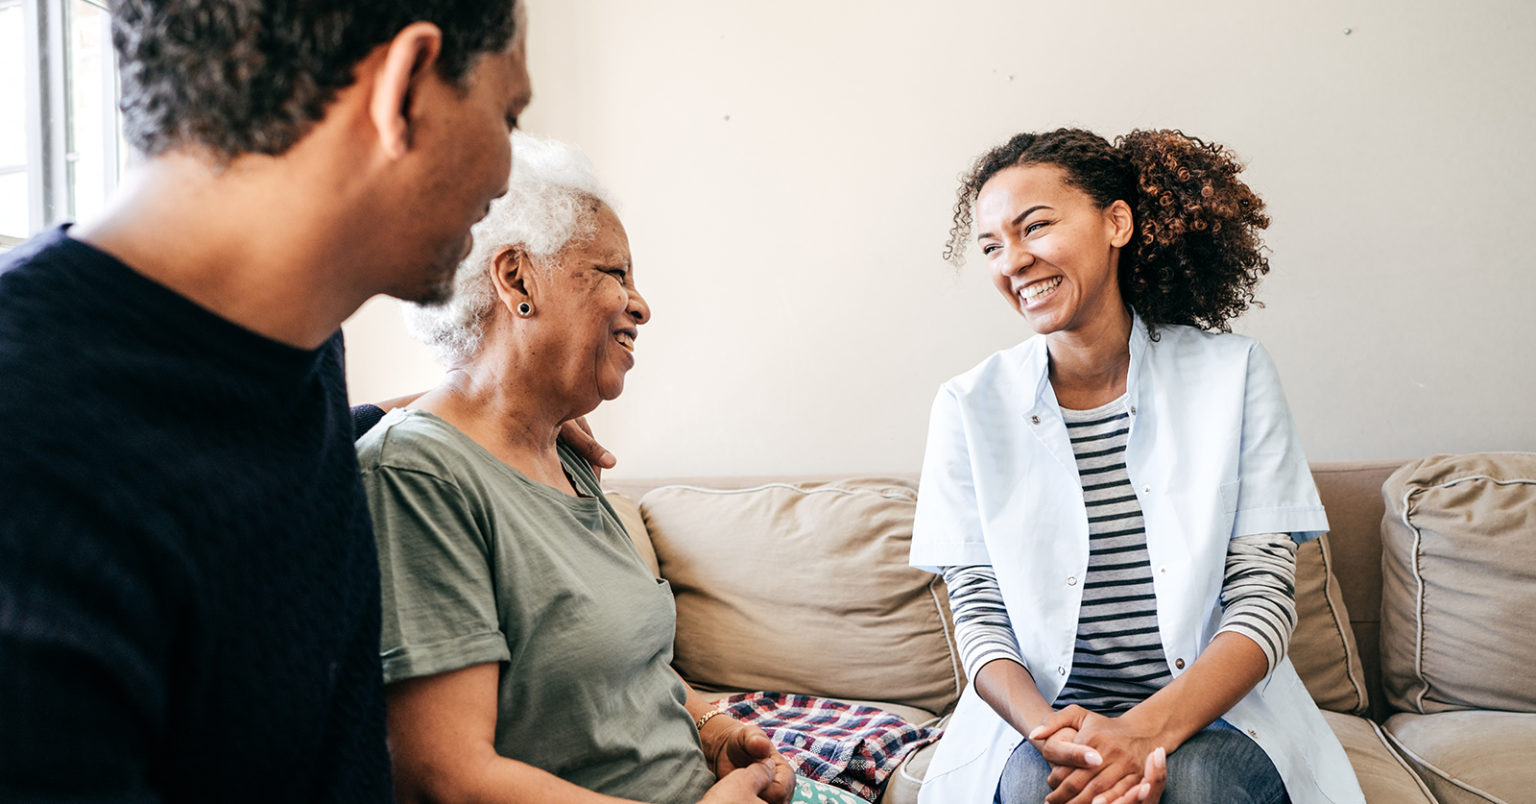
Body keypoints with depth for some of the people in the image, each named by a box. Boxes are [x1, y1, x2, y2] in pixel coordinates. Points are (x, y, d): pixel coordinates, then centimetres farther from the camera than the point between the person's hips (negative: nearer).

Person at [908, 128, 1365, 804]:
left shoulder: (1232, 374, -2)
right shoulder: (969, 406, -1)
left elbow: (1265, 595, -6)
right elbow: (979, 614, -2)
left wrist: (1147, 730, -22)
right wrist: (1052, 731, -23)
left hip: (1212, 712, 0)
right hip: (1039, 715, 0)